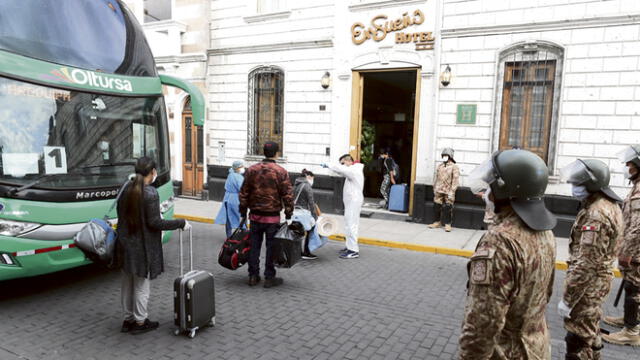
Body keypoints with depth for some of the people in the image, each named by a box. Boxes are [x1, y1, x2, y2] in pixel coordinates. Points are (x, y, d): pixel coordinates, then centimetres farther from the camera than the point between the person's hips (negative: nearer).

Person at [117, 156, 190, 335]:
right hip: (143, 246, -7)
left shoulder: (127, 189, 3)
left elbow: (121, 214, 10)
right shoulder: (150, 193, -20)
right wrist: (181, 223, -13)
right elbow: (155, 223, -20)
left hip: (125, 243, 7)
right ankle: (140, 322, 21)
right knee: (141, 285, 8)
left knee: (128, 284, 19)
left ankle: (128, 319, 32)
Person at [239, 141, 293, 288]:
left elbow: (243, 193, 6)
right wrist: (288, 215, 0)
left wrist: (243, 212, 15)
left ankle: (253, 276, 20)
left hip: (255, 215, 4)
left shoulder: (251, 170, 2)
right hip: (273, 217, -3)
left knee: (254, 246, 12)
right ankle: (269, 278, 14)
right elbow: (287, 196, -9)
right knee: (272, 247, 6)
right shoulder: (281, 172, -9)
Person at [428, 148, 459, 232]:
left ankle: (448, 224, 5)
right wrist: (434, 188, 14)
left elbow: (455, 180, -9)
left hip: (448, 192, -5)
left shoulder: (454, 167, -4)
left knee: (448, 208, -4)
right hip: (439, 191, 5)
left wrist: (452, 192, -15)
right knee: (436, 206, 6)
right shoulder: (440, 166, 13)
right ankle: (437, 222, 18)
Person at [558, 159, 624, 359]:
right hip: (597, 280, 10)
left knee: (578, 338, 2)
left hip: (588, 283, -10)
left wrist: (567, 299, -22)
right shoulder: (610, 205, 6)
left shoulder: (596, 214, -26)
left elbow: (586, 264, -28)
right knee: (589, 329, 25)